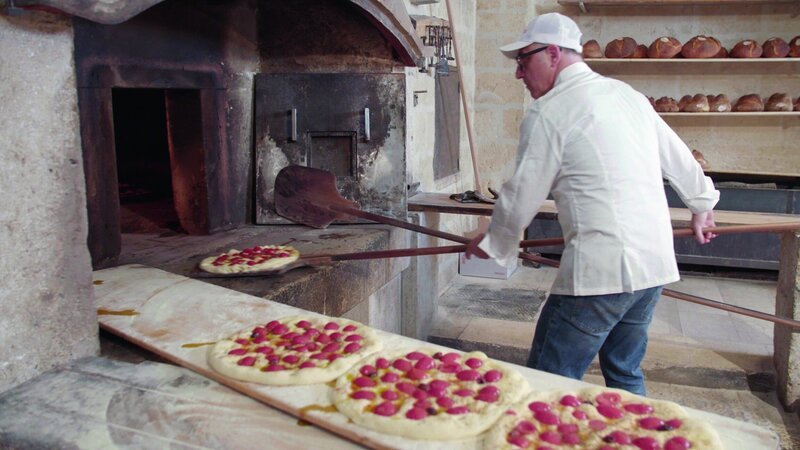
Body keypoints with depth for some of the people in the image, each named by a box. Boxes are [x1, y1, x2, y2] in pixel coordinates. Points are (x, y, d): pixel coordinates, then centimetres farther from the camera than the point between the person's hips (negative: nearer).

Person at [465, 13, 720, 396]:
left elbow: (522, 196, -3)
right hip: (655, 264, 9)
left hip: (601, 270, -9)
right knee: (626, 373, 22)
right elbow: (679, 160, 26)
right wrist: (702, 206, 43)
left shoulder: (548, 112, -8)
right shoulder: (628, 95, 16)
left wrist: (493, 243, 14)